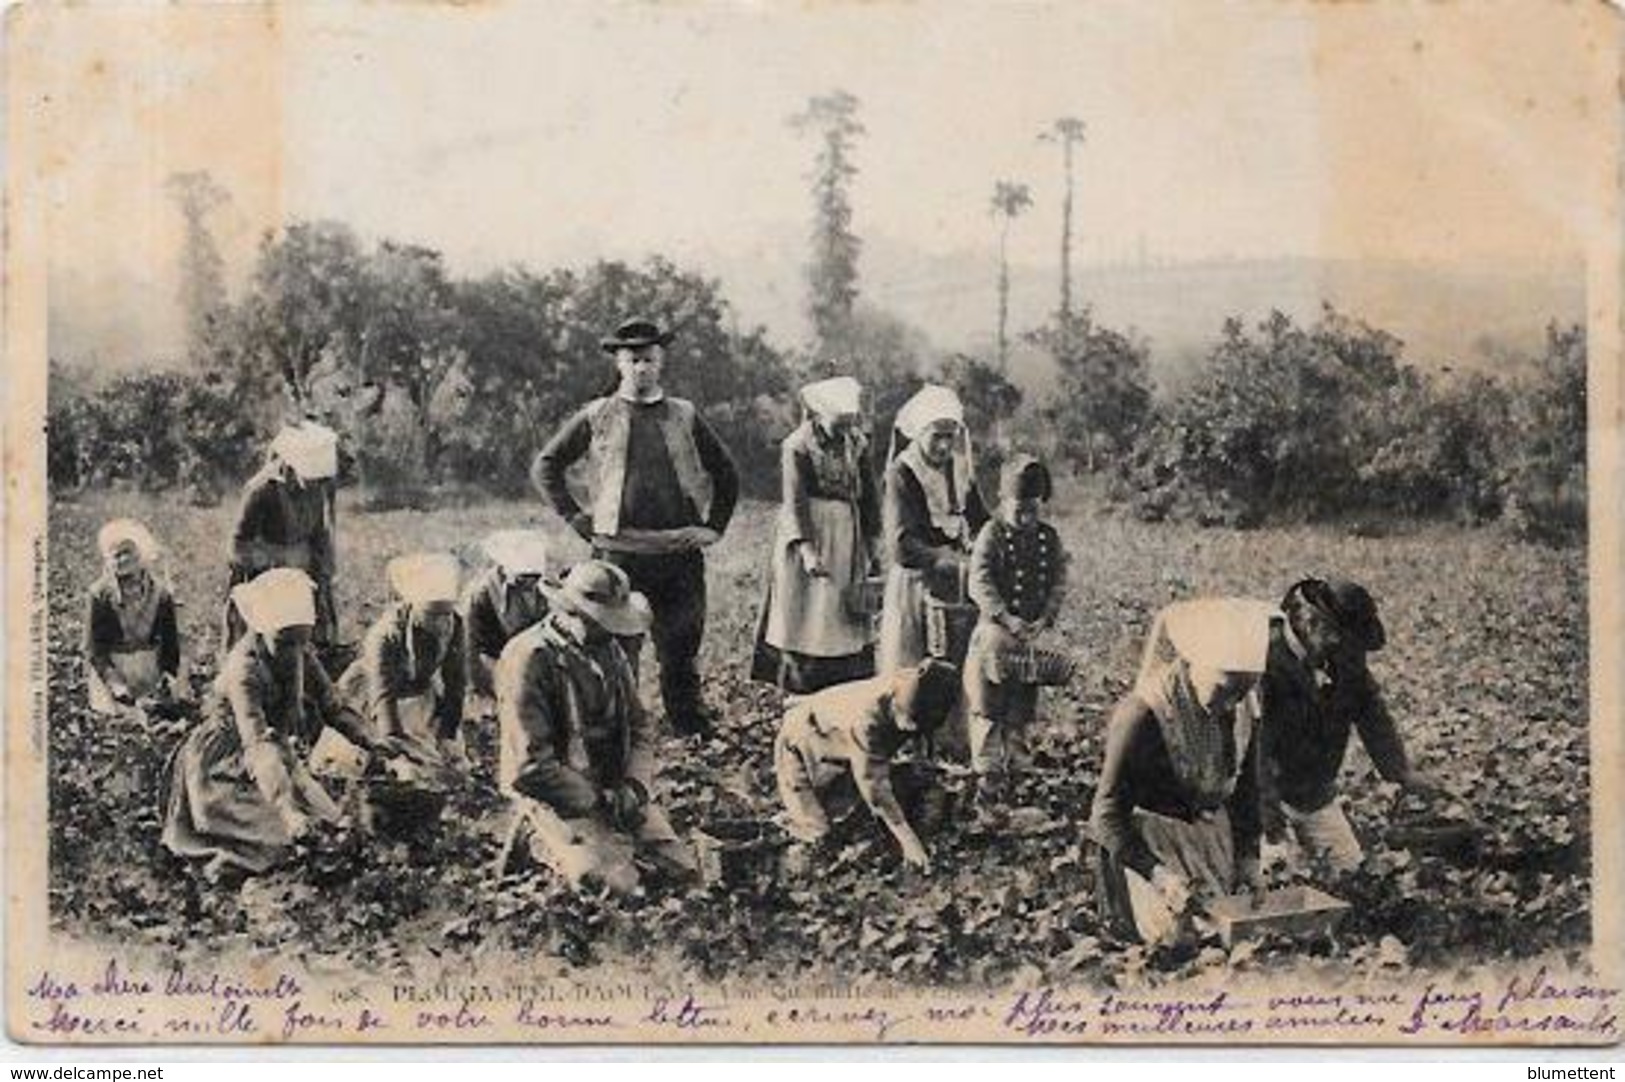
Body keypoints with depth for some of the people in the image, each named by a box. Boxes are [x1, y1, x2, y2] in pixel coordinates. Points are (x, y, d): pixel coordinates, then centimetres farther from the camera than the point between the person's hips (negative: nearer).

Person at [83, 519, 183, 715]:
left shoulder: (160, 594, 0)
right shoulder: (100, 595, -7)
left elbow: (170, 641, 6)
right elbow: (94, 649, -7)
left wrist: (169, 674, -10)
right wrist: (114, 682, -18)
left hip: (150, 667, 2)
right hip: (110, 668, -2)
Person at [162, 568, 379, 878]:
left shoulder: (302, 655, -6)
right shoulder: (243, 668, -29)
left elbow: (333, 708, 2)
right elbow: (258, 744, -39)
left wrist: (375, 746, -14)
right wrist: (287, 809, -49)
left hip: (280, 762, 8)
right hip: (224, 770, -8)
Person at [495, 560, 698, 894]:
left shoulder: (610, 650, 6)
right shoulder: (529, 659, -20)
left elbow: (639, 728, 11)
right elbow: (531, 765, -23)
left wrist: (635, 785, -9)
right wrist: (597, 802, -17)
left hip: (613, 788, 7)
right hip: (553, 793, -7)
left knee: (682, 867, -4)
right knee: (617, 881, -23)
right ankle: (537, 837, 1)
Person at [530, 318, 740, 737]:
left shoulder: (684, 416, 11)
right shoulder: (596, 417, 4)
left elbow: (726, 474, 20)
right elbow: (545, 467, 8)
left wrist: (714, 526, 10)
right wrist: (578, 519, 0)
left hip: (681, 554, 2)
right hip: (619, 554, -2)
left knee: (681, 655, 4)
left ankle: (694, 733, 11)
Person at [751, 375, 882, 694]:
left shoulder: (857, 443, 4)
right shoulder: (797, 446, -11)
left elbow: (869, 496, 10)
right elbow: (795, 502, -17)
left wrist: (872, 545, 8)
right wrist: (807, 549, -25)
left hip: (848, 540, 5)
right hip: (808, 534, -5)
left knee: (850, 617, 6)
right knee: (807, 616, -1)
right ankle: (801, 690, 5)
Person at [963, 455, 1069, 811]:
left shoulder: (1048, 538, 5)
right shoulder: (992, 535, -6)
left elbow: (1059, 583, 3)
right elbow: (979, 584, -14)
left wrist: (1045, 619, -13)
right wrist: (1007, 617, -25)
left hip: (1033, 634, 4)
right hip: (994, 629, -4)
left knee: (1022, 709, 10)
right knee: (987, 707, -4)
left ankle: (1012, 768, 20)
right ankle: (987, 775, 1)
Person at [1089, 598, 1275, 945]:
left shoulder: (1243, 710, -8)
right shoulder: (1142, 715, -27)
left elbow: (1246, 789, 7)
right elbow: (1107, 813, -23)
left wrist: (1248, 857, -1)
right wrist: (1157, 873, -30)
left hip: (1212, 834, 6)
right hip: (1149, 840, -6)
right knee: (1171, 932, -17)